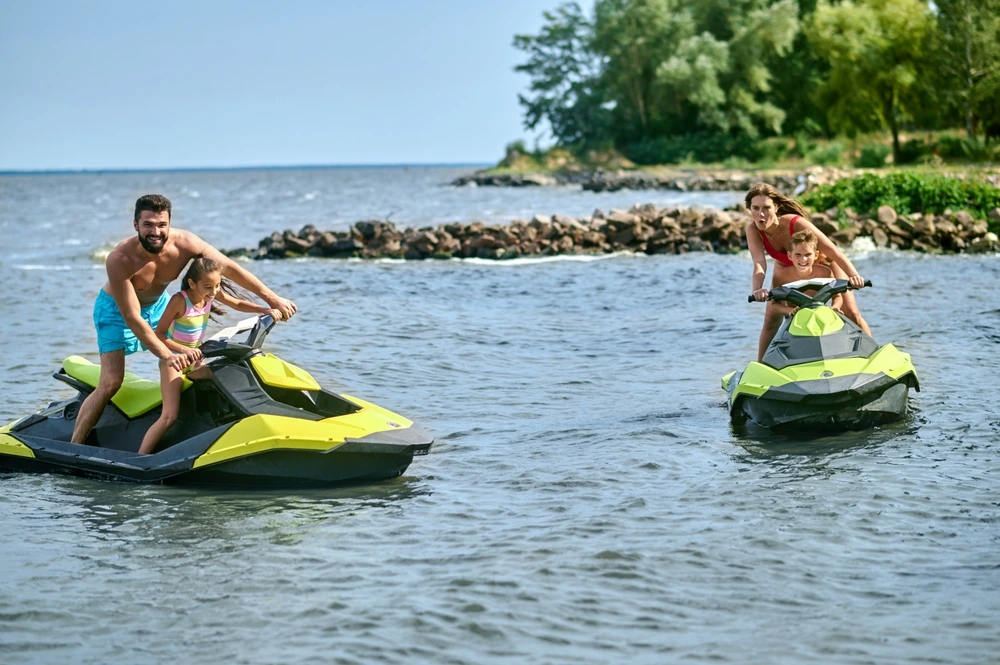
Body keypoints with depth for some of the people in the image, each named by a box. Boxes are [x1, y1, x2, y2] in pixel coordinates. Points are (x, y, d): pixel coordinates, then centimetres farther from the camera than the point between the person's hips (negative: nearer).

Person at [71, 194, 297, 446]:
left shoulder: (183, 243, -27)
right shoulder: (119, 260, -37)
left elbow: (229, 267, -18)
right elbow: (132, 319, -36)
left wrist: (273, 299, -18)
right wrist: (167, 356, -43)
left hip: (157, 304, 5)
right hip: (117, 310, -5)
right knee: (111, 383, -16)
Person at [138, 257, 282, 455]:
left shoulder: (212, 294, -6)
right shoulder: (179, 300, -22)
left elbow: (238, 304, 10)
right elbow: (159, 334, -18)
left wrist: (266, 310, -4)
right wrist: (184, 350, -29)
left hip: (196, 359, 7)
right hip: (174, 358, -7)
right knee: (169, 416, -19)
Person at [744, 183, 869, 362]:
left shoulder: (796, 224, -40)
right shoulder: (752, 230, -29)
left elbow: (833, 251, -43)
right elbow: (759, 264, -39)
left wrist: (853, 275, -59)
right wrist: (756, 289, -60)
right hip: (787, 268, 3)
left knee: (851, 312, -7)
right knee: (771, 318, -8)